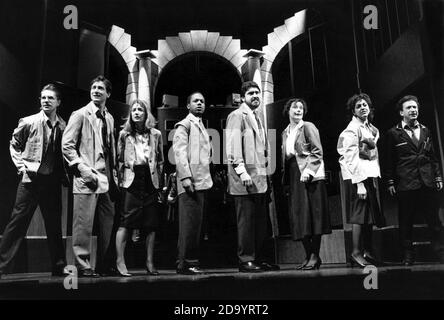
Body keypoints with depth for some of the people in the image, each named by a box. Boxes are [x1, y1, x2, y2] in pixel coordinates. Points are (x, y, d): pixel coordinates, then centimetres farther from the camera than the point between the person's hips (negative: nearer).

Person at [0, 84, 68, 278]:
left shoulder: (63, 127, 3)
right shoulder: (29, 122, -1)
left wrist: (64, 175, 3)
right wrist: (21, 166, -1)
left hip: (53, 181, 2)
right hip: (31, 179, -2)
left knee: (54, 224, 9)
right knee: (18, 221, 0)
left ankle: (59, 266, 18)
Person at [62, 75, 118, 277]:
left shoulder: (109, 118, 16)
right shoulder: (80, 115, -2)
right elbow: (67, 145, -7)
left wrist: (113, 175, 14)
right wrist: (82, 168, -15)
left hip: (106, 179, 6)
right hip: (87, 178, -6)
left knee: (107, 222, 10)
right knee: (84, 223, -5)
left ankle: (104, 265, 21)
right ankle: (83, 266, 6)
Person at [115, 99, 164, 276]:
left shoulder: (156, 134, 10)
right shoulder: (124, 134, 7)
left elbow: (160, 160, 12)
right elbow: (119, 159, 8)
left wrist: (159, 180, 5)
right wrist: (120, 179, -1)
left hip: (150, 181, 2)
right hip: (132, 180, -2)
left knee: (151, 223, 4)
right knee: (125, 221, -8)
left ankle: (150, 262, 14)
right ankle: (120, 261, 0)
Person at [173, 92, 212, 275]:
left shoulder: (201, 127, 23)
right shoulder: (185, 125, -2)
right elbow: (179, 151, -13)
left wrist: (207, 179, 16)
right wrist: (185, 177, -21)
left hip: (202, 182, 9)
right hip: (191, 183, -9)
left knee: (196, 224, 10)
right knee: (190, 223, -9)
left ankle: (191, 262, 16)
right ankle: (185, 264, -3)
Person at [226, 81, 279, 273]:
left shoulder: (257, 117, 23)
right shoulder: (237, 116, -3)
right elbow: (233, 145, -13)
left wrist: (266, 169, 17)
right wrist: (241, 170, -21)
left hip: (260, 178, 8)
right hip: (245, 178, -8)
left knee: (260, 222, 10)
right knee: (246, 221, -5)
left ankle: (259, 259, 18)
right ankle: (245, 261, 3)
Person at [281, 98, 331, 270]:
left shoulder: (308, 127, 0)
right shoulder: (285, 132, 19)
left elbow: (317, 151, -8)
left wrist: (308, 170, -19)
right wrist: (285, 176, 9)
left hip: (310, 174, -6)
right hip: (294, 176, 6)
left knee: (312, 215, -6)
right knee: (299, 218, 4)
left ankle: (315, 256, 1)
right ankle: (308, 255, 12)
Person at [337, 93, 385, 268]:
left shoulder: (371, 128, 17)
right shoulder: (352, 130, -9)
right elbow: (352, 159, -15)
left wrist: (377, 176, 10)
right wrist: (359, 184, -20)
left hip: (371, 175, 8)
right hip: (357, 176, -8)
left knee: (370, 216, 9)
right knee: (359, 215, -8)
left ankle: (367, 252, 16)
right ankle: (356, 253, -2)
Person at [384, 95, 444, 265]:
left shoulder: (425, 131, 15)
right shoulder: (393, 134, 1)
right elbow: (389, 161, 0)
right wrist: (390, 182, -5)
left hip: (428, 183, 4)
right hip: (405, 185, -3)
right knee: (406, 223, 3)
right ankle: (408, 255, 13)